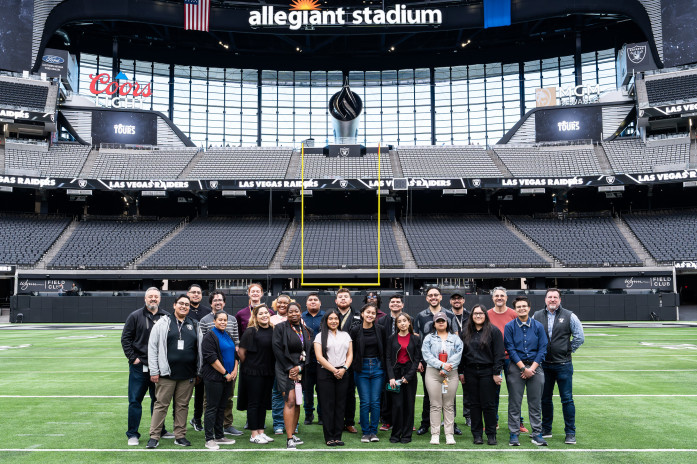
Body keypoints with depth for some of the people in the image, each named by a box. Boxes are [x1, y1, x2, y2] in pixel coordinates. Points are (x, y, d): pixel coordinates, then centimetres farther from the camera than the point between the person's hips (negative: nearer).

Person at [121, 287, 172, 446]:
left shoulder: (167, 317, 5)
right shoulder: (135, 316, 0)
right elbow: (125, 338, 1)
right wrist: (132, 357, -6)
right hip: (139, 366, -2)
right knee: (135, 400, 2)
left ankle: (159, 431, 25)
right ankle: (132, 434, 12)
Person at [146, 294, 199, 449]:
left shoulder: (194, 325, 11)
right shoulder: (163, 323, 2)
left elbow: (200, 349, 15)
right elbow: (152, 347, 0)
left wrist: (198, 372, 11)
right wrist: (154, 371, -5)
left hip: (187, 375, 3)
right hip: (167, 373, -3)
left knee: (182, 405, 9)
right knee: (161, 404, 2)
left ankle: (180, 436, 18)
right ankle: (154, 436, 10)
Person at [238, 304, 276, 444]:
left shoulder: (273, 330, 6)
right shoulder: (251, 331, -12)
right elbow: (241, 351, -9)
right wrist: (248, 365, 2)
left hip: (268, 372, 6)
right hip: (253, 373, -6)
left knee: (263, 403, 12)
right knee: (254, 403, 1)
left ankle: (261, 432, 22)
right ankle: (254, 435, 10)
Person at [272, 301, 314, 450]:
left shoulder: (306, 331, 11)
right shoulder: (280, 328, -1)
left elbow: (308, 351, 7)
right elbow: (277, 350, -7)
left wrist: (299, 367, -7)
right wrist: (289, 368, -10)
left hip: (300, 370, 5)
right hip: (285, 369, -4)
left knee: (297, 403, 5)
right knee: (290, 401, -12)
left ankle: (292, 433, 17)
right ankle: (289, 439, -12)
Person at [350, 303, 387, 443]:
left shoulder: (380, 329, 1)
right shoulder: (355, 330, -3)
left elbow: (385, 349, 8)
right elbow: (351, 350, 3)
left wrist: (384, 365, 5)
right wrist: (354, 367, 1)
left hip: (377, 368, 1)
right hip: (362, 369, -1)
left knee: (375, 401, 2)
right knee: (365, 402, -1)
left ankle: (373, 431, 14)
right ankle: (365, 432, 12)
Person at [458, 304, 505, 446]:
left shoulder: (493, 331, -2)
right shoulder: (466, 332, 11)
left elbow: (499, 353, -5)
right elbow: (462, 353, 14)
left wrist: (496, 373, -9)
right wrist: (461, 372, 9)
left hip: (487, 372, -4)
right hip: (470, 373, 4)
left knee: (488, 404, -1)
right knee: (474, 404, 6)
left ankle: (491, 434, 10)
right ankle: (477, 434, 14)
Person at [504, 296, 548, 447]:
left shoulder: (538, 326, 4)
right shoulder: (509, 327, 0)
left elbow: (542, 349, 2)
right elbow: (510, 349, -3)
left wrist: (532, 368, -7)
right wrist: (523, 368, -10)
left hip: (535, 367, 1)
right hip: (516, 367, -1)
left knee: (535, 402, 5)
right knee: (514, 403, 1)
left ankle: (537, 433, 14)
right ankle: (514, 434, 8)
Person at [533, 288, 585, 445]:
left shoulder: (569, 316, -1)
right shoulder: (537, 316, 4)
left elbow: (579, 337, 3)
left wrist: (569, 350, 1)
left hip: (563, 364, -2)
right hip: (543, 364, 3)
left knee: (567, 399, -1)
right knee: (545, 398, 12)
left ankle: (570, 433, 9)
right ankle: (546, 430, 24)